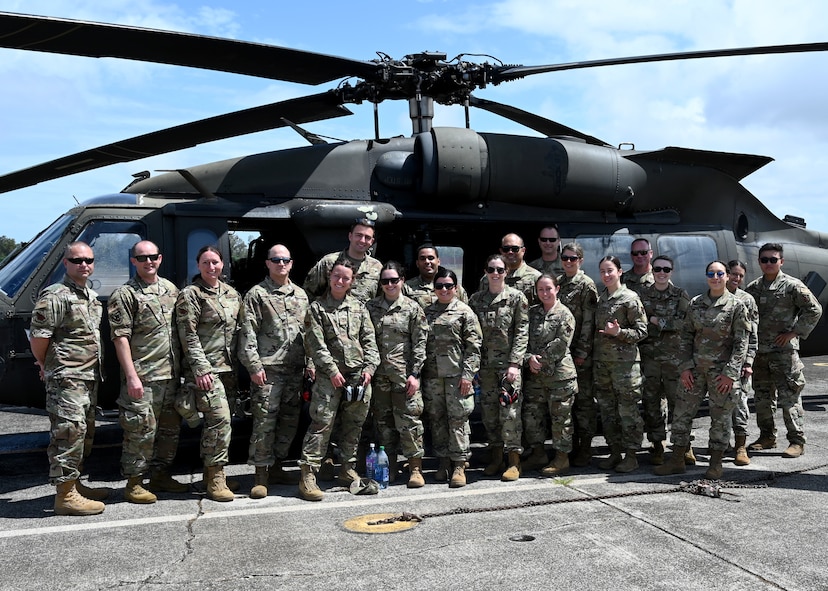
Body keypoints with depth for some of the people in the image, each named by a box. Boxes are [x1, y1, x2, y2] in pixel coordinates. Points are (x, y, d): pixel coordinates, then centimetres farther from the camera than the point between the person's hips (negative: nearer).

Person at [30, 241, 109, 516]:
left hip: (90, 377, 9)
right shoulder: (55, 296, -12)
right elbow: (38, 336, -14)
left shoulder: (92, 297, 16)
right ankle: (65, 495, -2)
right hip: (67, 378, -9)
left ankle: (75, 485, 27)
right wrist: (47, 367, -1)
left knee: (85, 433, 15)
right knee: (69, 432, -9)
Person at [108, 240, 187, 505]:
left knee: (170, 428, 14)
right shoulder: (125, 294, -6)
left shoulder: (171, 289, 13)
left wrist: (182, 366, 13)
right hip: (143, 378, -7)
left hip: (171, 374, 7)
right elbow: (120, 338, -11)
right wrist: (132, 376, -18)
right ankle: (134, 484, 10)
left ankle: (160, 475, 27)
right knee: (141, 431, -3)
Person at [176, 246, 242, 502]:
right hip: (205, 368, -7)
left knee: (214, 422, 12)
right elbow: (188, 336, -11)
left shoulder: (232, 294, 14)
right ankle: (216, 478, -5)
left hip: (227, 368, 7)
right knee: (220, 419, -13)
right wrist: (201, 369, -17)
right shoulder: (190, 294, -5)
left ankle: (211, 474, 22)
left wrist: (236, 365, 13)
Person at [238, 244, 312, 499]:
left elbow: (308, 331, 18)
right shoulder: (257, 294, -1)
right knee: (264, 422, -5)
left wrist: (309, 362, 11)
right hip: (268, 368, -6)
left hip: (295, 369, 6)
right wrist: (254, 366, -13)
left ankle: (277, 467, 24)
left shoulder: (301, 295, 16)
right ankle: (261, 474, 4)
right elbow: (248, 334, -6)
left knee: (290, 420, 10)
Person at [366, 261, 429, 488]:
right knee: (383, 421, 8)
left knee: (409, 419, -4)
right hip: (379, 373, 3)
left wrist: (415, 374, -8)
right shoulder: (371, 307, 9)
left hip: (404, 373, -3)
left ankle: (415, 468, 5)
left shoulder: (412, 308, 1)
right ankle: (389, 468, 19)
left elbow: (420, 343, -2)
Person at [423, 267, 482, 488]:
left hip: (456, 375, -4)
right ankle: (443, 462, 19)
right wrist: (418, 373, 8)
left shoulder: (464, 312, 0)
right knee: (436, 419, 9)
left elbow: (473, 346, -4)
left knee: (458, 419, -3)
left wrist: (467, 374, -11)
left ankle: (459, 465, 4)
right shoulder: (427, 312, 13)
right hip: (432, 376, 4)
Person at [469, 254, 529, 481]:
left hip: (509, 363, -4)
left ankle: (514, 462, 3)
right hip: (486, 365, 4)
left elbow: (522, 332, -5)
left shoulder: (516, 297, -1)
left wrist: (515, 363, -12)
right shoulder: (476, 300, 9)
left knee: (510, 412, -6)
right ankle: (496, 458, 18)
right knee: (489, 412, 7)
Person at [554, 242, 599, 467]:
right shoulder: (557, 282, 14)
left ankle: (585, 448, 7)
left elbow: (589, 321, -11)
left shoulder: (586, 284, -6)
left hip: (581, 352, -7)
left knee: (584, 399, 0)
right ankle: (570, 445, 20)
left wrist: (582, 351, -15)